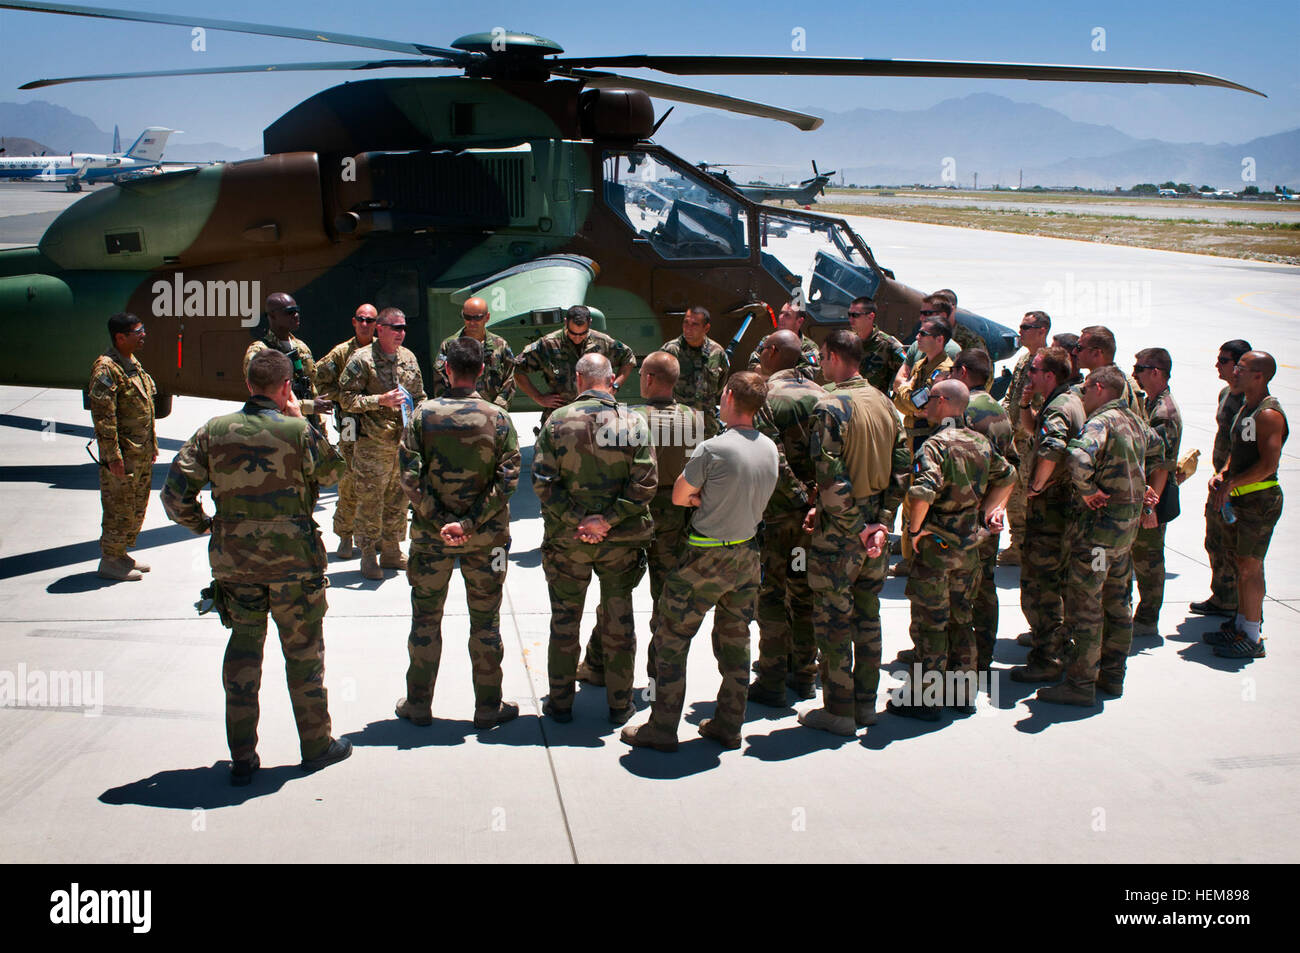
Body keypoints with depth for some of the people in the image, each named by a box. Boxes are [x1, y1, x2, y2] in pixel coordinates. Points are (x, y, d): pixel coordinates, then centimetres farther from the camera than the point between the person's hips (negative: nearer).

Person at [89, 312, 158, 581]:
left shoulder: (133, 363, 12)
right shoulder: (106, 368, -17)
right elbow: (103, 416, -20)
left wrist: (152, 445, 19)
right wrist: (112, 455, -22)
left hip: (142, 454, 9)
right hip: (122, 455, -9)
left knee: (137, 507, 16)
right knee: (120, 508, -1)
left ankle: (121, 553, 28)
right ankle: (109, 561, 10)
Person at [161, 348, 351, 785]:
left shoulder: (213, 431, -4)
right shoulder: (299, 432, -12)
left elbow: (175, 493, -5)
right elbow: (333, 471, 6)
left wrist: (203, 523, 12)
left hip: (233, 557, 3)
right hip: (293, 558, -3)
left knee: (243, 649, 13)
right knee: (303, 651, 11)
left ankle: (242, 759, 16)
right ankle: (316, 745, 23)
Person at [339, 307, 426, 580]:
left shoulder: (409, 358, 11)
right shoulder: (362, 360, -8)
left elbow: (419, 396, 21)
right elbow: (347, 398, -10)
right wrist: (381, 400, -19)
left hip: (404, 442, 6)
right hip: (373, 445, -6)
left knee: (398, 499, 12)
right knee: (370, 500, -1)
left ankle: (391, 551, 24)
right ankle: (368, 556, 9)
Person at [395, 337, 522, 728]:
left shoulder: (423, 414, -6)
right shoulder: (497, 418, -6)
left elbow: (410, 477, -13)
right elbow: (507, 479, -12)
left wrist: (439, 521, -10)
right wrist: (469, 524, -13)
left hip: (431, 534, 0)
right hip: (485, 537, 0)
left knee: (426, 617, 13)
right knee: (485, 620, 10)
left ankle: (418, 703, 21)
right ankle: (488, 706, 17)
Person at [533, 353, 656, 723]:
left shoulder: (557, 421, -6)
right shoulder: (632, 422, -6)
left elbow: (543, 482, -12)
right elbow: (645, 483, -13)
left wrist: (577, 520, -11)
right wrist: (608, 520, -13)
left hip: (567, 539, 0)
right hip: (621, 540, 0)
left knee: (564, 621, 13)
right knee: (619, 620, 12)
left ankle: (560, 702, 22)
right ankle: (620, 703, 20)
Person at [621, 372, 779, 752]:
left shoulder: (712, 449, -19)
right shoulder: (769, 449, 1)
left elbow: (679, 496, -8)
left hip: (708, 558, -7)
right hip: (748, 554, 7)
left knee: (672, 638, 4)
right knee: (735, 641, 15)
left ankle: (662, 728, 8)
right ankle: (729, 726, 23)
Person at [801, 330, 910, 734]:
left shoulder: (830, 407, -17)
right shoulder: (884, 403, 5)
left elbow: (831, 477, -23)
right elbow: (902, 467, 5)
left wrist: (855, 528, -14)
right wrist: (880, 521, 3)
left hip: (839, 533, -7)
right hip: (876, 529, 7)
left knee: (833, 620, 3)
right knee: (867, 615, 16)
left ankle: (839, 711, 9)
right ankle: (866, 704, 24)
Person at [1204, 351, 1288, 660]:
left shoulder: (1268, 415, -18)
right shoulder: (1246, 409, 14)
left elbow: (1268, 465, -23)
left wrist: (1230, 484, -18)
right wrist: (1221, 475, 5)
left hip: (1260, 501, -10)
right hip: (1242, 499, 10)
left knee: (1249, 567, -6)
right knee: (1242, 564, 16)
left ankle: (1252, 638, 0)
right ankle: (1240, 625, 26)